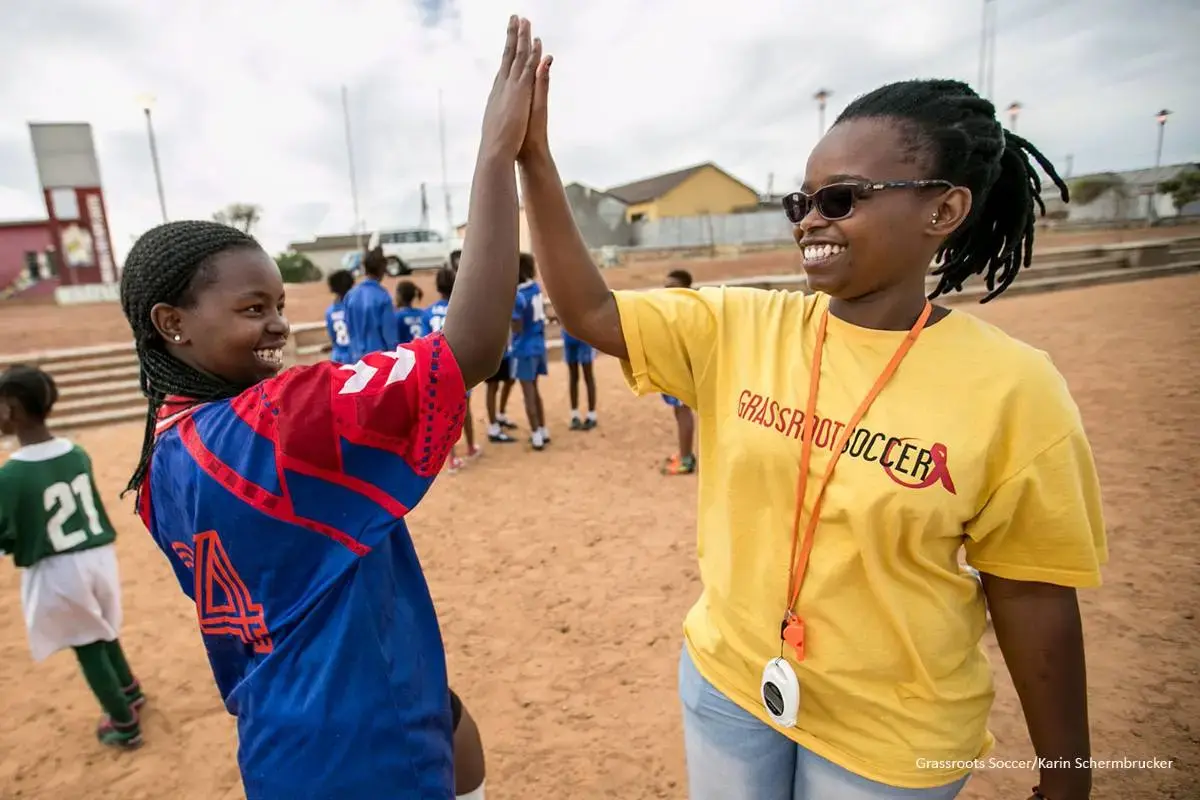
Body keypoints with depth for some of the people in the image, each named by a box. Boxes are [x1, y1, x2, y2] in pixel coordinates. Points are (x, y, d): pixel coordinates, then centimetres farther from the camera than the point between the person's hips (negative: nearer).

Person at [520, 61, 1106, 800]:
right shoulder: (735, 328, -10)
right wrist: (533, 157, -21)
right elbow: (589, 313, -13)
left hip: (895, 738, -2)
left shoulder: (1011, 389, -17)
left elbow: (1030, 598, -10)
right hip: (728, 682, 3)